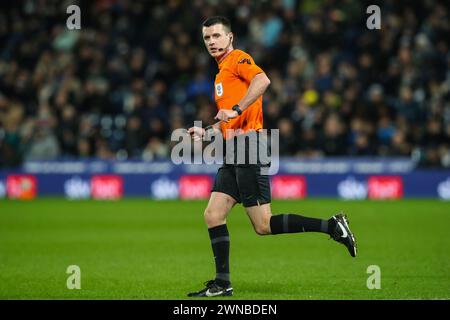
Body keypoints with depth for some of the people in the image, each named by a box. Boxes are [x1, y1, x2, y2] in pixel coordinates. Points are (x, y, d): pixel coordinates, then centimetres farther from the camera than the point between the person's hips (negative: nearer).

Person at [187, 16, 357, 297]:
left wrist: (236, 109, -30)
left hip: (249, 150, -9)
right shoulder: (222, 71, 24)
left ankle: (332, 226, -3)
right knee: (213, 215, 2)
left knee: (263, 226, -11)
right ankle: (222, 284, 5)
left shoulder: (238, 59, -5)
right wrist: (206, 132, 22)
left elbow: (262, 80, -27)